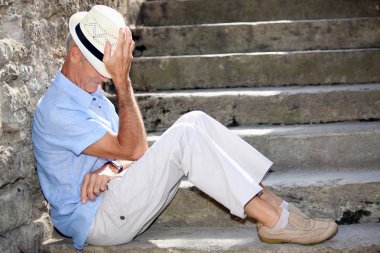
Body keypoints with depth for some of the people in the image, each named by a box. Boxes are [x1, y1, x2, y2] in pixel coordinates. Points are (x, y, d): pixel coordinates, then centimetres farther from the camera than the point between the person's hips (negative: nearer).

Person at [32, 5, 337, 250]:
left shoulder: (93, 95, 14)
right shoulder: (57, 109, -17)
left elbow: (126, 153, 9)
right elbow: (133, 149, -22)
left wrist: (109, 168, -14)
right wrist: (123, 80, -24)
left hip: (113, 198, 9)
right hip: (95, 220, -9)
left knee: (195, 121, -7)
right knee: (183, 136, -26)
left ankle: (271, 200, -11)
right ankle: (274, 220, -23)